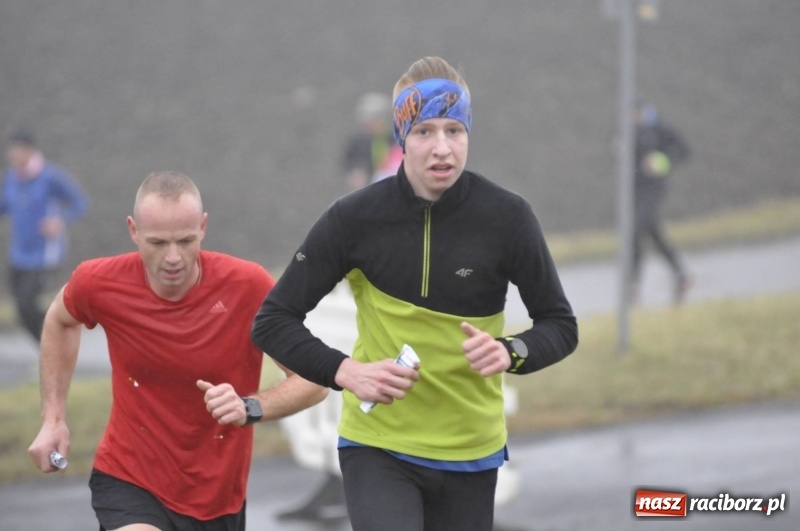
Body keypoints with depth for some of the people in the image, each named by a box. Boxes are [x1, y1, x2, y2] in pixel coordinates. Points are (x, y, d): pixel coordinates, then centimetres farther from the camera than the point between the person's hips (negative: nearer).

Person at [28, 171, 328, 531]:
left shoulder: (249, 286, -18)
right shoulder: (98, 283, -13)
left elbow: (314, 381, -12)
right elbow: (60, 321, 13)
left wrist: (250, 407, -30)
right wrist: (53, 419, 8)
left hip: (218, 498, 1)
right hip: (128, 480, -1)